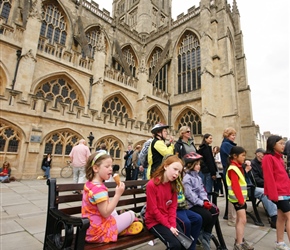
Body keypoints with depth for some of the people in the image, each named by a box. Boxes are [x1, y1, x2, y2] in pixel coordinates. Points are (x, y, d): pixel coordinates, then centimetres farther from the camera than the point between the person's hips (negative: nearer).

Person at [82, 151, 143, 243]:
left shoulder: (89, 184, 2)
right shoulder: (99, 188, -29)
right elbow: (105, 213, -28)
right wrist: (118, 194, -29)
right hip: (99, 231, -9)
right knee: (131, 214, 0)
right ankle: (118, 230, 21)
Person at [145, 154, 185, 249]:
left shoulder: (173, 185, 1)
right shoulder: (151, 184, -21)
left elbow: (173, 207, 2)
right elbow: (153, 210, -18)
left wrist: (173, 225, -11)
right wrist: (169, 226, -14)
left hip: (169, 220, 6)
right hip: (154, 221, -6)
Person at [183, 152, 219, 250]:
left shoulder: (197, 176, 13)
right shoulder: (187, 178, -17)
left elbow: (202, 190, 11)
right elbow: (189, 195, -23)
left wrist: (205, 200, -7)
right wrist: (202, 203, -21)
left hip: (200, 202, 9)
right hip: (191, 204, -9)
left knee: (215, 211, -4)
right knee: (207, 215, -20)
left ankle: (206, 234, 8)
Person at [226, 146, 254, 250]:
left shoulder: (238, 167, 13)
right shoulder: (233, 168, -18)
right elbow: (235, 186, -22)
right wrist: (240, 199, -21)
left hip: (241, 197, 10)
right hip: (237, 198, -10)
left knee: (240, 219, 17)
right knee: (242, 220, -9)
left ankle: (239, 240, 28)